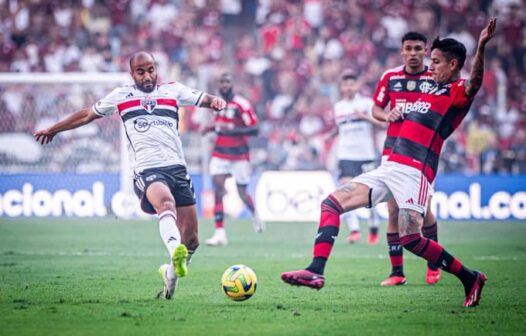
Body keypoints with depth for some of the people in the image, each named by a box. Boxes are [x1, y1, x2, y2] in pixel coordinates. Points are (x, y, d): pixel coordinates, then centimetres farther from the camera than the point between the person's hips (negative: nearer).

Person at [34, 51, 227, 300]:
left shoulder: (172, 91, 16)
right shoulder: (121, 96, 16)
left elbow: (204, 100, 7)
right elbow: (88, 114, 29)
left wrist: (215, 101, -18)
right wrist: (53, 130, 38)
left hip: (177, 167, 3)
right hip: (147, 170, -3)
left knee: (191, 240, 0)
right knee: (166, 202, -38)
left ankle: (170, 274, 27)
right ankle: (175, 252, -62)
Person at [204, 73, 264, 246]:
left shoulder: (242, 105, -14)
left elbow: (254, 129, -17)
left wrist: (232, 130, -27)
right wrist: (212, 128, 4)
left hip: (239, 155, -5)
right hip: (220, 154, 5)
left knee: (242, 193, 7)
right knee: (217, 190, -11)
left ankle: (255, 215, 41)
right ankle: (220, 233, -12)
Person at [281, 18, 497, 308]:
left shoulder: (458, 91, -2)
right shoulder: (430, 88, 24)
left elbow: (474, 82, -26)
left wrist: (481, 47, -42)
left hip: (414, 170, -9)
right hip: (389, 167, 9)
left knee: (410, 238, -21)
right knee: (332, 203, -2)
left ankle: (470, 278, -3)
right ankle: (316, 271, -12)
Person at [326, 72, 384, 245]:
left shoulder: (367, 103, 0)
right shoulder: (338, 107, 11)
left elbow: (382, 123, -9)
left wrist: (364, 116, -22)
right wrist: (330, 134, 7)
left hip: (366, 154, -2)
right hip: (345, 155, 2)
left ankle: (374, 228, 25)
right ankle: (354, 229, -21)